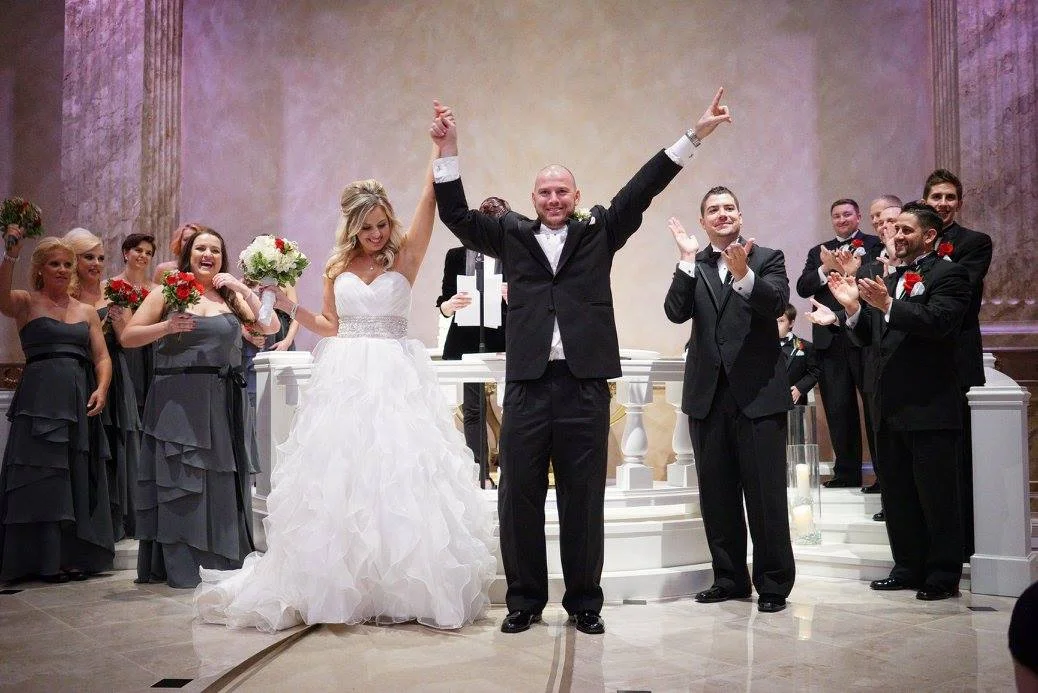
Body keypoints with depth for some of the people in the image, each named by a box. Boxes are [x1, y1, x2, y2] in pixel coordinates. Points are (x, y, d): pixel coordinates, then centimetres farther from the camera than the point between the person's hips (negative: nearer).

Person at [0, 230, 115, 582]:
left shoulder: (87, 312, 15)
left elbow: (102, 357, 10)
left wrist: (101, 389, -7)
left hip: (79, 401, 4)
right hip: (39, 399, -4)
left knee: (78, 478, 5)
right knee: (42, 477, -3)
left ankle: (75, 555, 13)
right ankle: (45, 558, 4)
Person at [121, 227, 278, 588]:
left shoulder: (231, 297, 12)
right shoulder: (168, 292, 5)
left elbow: (271, 327, 1)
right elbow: (127, 337, 1)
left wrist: (243, 289, -7)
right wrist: (167, 327, -15)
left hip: (223, 403, 3)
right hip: (178, 401, -3)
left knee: (223, 479, 6)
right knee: (179, 480, -2)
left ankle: (222, 562, 17)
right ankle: (180, 568, 5)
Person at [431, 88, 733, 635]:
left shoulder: (599, 232, 12)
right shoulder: (512, 236, 13)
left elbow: (641, 190, 7)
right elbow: (457, 217, 7)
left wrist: (695, 134, 3)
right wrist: (448, 153, -2)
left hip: (585, 384, 0)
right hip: (527, 385, 1)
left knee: (584, 499, 7)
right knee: (518, 497, 5)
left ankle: (584, 602, 19)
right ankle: (525, 600, 19)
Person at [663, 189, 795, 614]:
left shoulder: (767, 258, 4)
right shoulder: (694, 266, 11)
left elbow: (777, 304, -14)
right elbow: (676, 312, -4)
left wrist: (744, 274, -29)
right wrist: (688, 261, -12)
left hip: (758, 392, -3)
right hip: (708, 393, 4)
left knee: (766, 494, -2)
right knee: (717, 494, 9)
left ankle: (774, 584, 10)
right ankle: (729, 578, 21)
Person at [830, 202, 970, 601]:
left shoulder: (948, 276, -4)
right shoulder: (887, 282, 16)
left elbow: (940, 321, -21)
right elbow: (867, 339, 14)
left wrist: (888, 305, -29)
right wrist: (853, 308, -3)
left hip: (929, 407, -7)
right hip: (890, 406, 8)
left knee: (937, 495, 0)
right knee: (897, 494, 13)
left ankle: (943, 575, 10)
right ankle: (909, 568, 23)